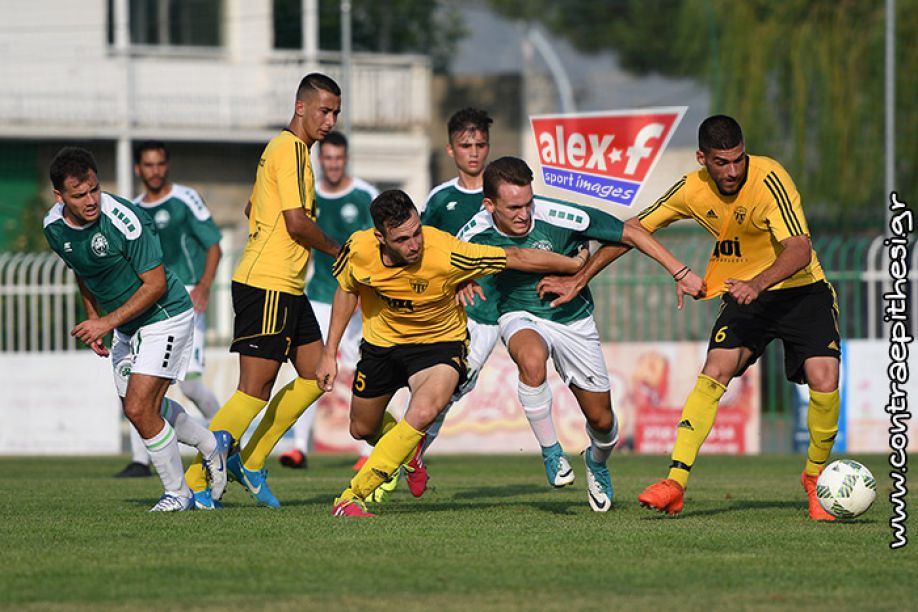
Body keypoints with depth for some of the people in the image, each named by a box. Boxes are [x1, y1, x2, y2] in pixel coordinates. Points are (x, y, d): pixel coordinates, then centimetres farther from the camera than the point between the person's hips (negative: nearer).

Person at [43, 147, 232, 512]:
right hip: (126, 327, 8)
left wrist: (108, 322, -24)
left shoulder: (124, 220, -29)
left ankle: (178, 492, 5)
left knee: (139, 409, -15)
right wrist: (93, 321, 7)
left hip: (165, 316, -8)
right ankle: (211, 445, 43)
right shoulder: (54, 227, -8)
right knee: (145, 406, 18)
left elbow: (155, 284, -22)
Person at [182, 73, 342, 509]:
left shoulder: (285, 148, 19)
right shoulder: (290, 149, -12)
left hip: (287, 286, 10)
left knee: (316, 375, 9)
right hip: (267, 285, -10)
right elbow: (297, 223, -19)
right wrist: (337, 251, -4)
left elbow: (252, 210, 29)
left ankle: (251, 461, 14)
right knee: (256, 389, -11)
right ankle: (192, 483, -8)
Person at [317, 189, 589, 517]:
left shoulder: (445, 254, -35)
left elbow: (516, 257, -22)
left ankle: (352, 497, -21)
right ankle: (407, 453, 55)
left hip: (439, 340, -4)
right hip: (381, 340, 4)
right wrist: (330, 352, 1)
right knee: (362, 429, 18)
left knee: (422, 415, -31)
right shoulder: (359, 249, -24)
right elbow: (347, 290, 0)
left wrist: (577, 265, -13)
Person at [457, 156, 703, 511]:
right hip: (520, 315, -1)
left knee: (601, 419, 5)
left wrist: (679, 272, -18)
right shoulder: (476, 234, -19)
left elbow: (629, 233, -16)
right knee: (532, 359, -38)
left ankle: (597, 462, 43)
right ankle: (550, 451, -18)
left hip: (572, 319, 1)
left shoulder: (558, 217, -26)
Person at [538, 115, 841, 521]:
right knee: (715, 372, -18)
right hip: (744, 294, 3)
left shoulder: (768, 179, -24)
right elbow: (634, 229, 3)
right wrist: (578, 280, 1)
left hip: (802, 291, -3)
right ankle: (676, 483, -19)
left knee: (824, 380, -20)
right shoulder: (693, 190, -8)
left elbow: (799, 250, -32)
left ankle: (815, 477, 5)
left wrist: (757, 283, -49)